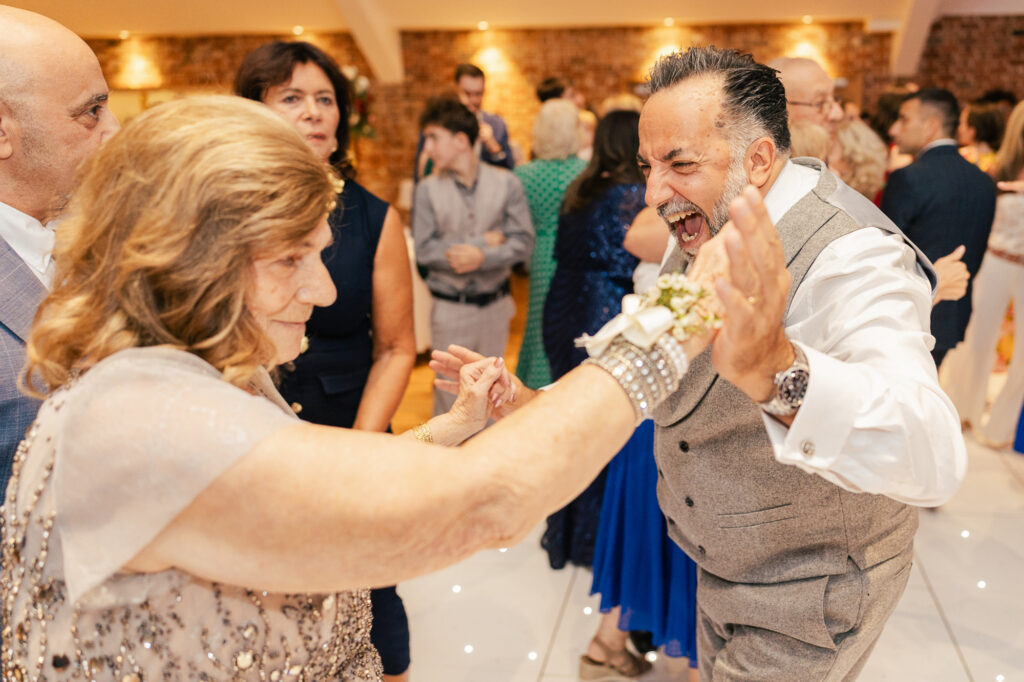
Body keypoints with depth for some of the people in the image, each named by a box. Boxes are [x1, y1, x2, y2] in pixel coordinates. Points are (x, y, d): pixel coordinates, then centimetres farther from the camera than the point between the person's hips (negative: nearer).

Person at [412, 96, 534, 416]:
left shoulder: (506, 183, -2)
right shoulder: (427, 190, -4)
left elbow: (523, 242, -7)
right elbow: (424, 250, -11)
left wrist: (482, 257, -22)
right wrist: (484, 240, -13)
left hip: (495, 305, 1)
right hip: (449, 308, -1)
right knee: (450, 393, 4)